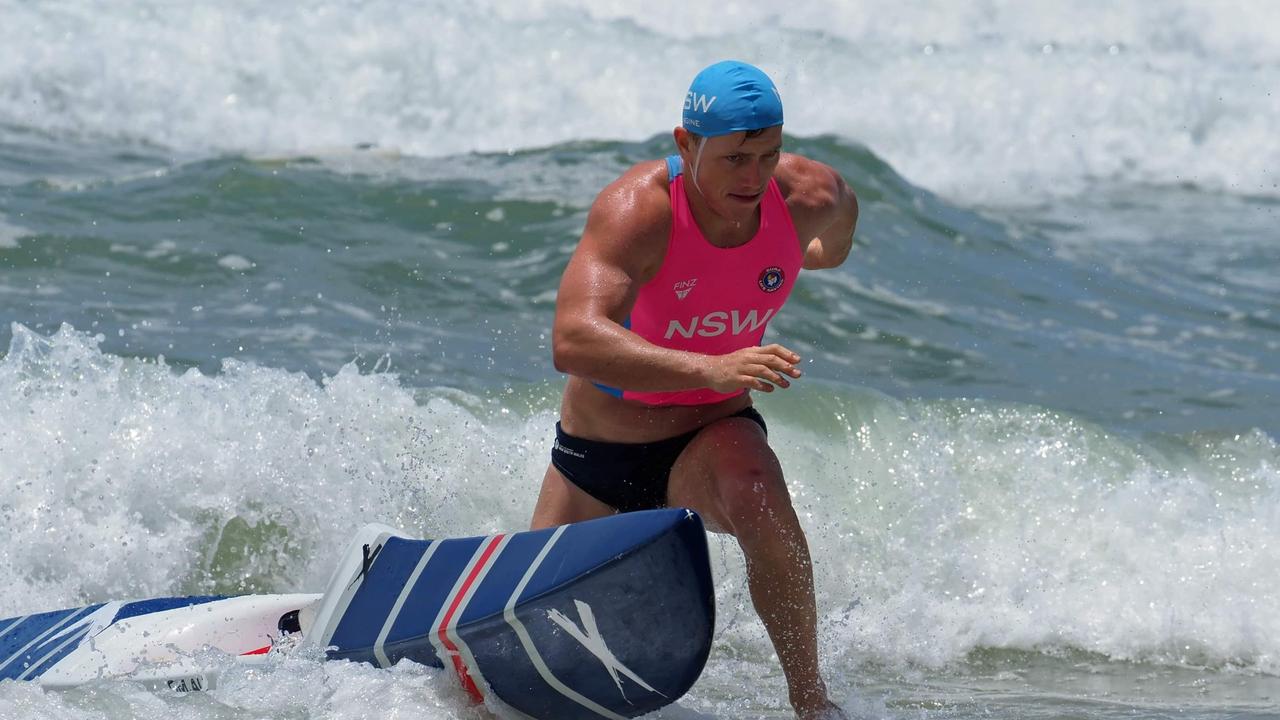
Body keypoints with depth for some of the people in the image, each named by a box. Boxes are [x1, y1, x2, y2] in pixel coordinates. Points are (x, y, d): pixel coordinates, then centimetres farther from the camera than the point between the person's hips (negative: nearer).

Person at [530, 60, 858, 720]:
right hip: (598, 448, -1)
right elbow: (572, 342, -46)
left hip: (710, 436, 1)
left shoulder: (813, 198, -18)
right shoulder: (635, 210, -31)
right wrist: (710, 369, -56)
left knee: (757, 497, -35)